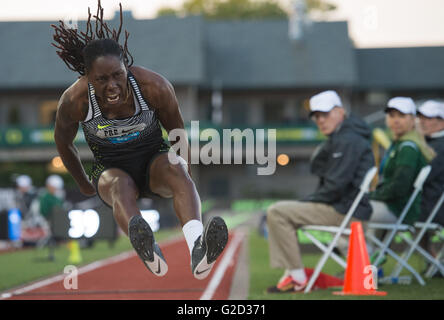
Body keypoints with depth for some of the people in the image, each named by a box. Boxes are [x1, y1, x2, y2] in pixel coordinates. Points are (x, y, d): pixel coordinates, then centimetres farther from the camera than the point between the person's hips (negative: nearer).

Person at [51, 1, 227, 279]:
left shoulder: (155, 86, -19)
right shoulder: (75, 100, -19)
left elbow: (177, 130, -1)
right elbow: (63, 141, 3)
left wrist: (185, 179, 4)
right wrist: (84, 185, 13)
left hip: (154, 160, 0)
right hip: (111, 170, 0)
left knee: (176, 167, -36)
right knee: (120, 186, -37)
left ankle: (197, 248, -63)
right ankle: (149, 253, -70)